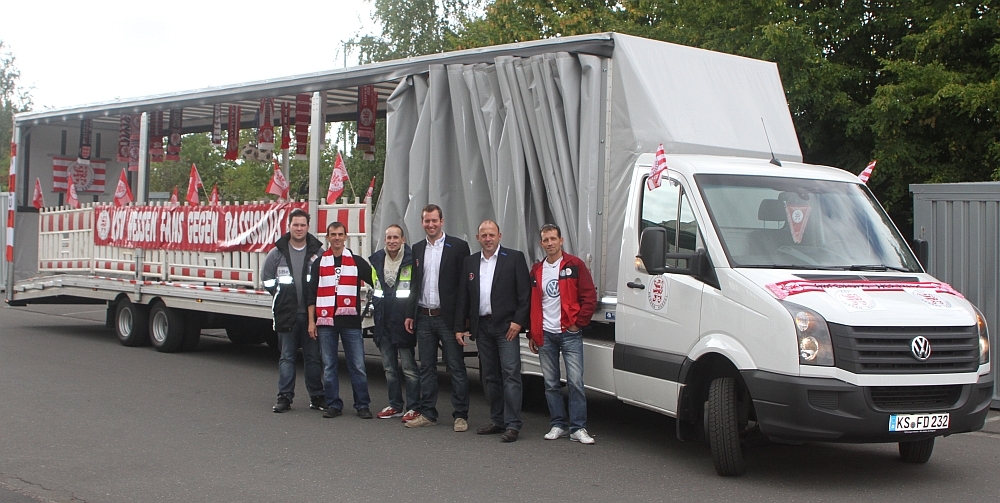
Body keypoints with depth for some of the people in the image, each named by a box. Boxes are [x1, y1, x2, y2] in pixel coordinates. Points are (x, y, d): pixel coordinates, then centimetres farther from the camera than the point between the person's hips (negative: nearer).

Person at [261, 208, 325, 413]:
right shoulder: (277, 252, 5)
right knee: (287, 357, 5)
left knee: (313, 357, 5)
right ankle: (284, 397, 9)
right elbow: (266, 277, 15)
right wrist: (280, 293, 7)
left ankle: (317, 397, 13)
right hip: (286, 314, 1)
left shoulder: (318, 252, 1)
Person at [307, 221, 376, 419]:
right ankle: (333, 405, 12)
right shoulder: (319, 264, 10)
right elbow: (311, 295, 9)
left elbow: (375, 282, 9)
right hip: (326, 322, 1)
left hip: (350, 321, -1)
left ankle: (362, 405, 5)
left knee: (357, 365, -2)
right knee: (329, 366, 5)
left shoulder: (357, 262, 7)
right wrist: (311, 321, 3)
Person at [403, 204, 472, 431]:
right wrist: (410, 314, 9)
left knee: (456, 367, -1)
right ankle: (427, 413, 17)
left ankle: (461, 415, 4)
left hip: (448, 317, -5)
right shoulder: (417, 249, 12)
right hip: (424, 317, 5)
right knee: (426, 367, 10)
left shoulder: (458, 247, -4)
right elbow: (415, 284, 16)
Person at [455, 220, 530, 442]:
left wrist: (518, 321, -13)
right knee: (489, 376, 10)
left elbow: (525, 292, -5)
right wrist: (459, 327, 8)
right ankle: (497, 421, 19)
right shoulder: (470, 262, 13)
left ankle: (512, 425, -8)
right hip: (482, 327, 5)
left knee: (510, 375, -8)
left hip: (506, 326, -5)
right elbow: (463, 297, 13)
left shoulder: (514, 258, -1)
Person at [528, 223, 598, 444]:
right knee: (550, 383, 7)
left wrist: (578, 323, -9)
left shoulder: (575, 265, -1)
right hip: (545, 335, 4)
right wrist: (531, 334, 12)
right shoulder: (536, 270, 12)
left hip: (570, 334, -4)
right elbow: (531, 303, 16)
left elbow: (590, 297, -4)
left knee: (575, 382, -7)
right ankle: (558, 424, 17)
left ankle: (578, 428, -3)